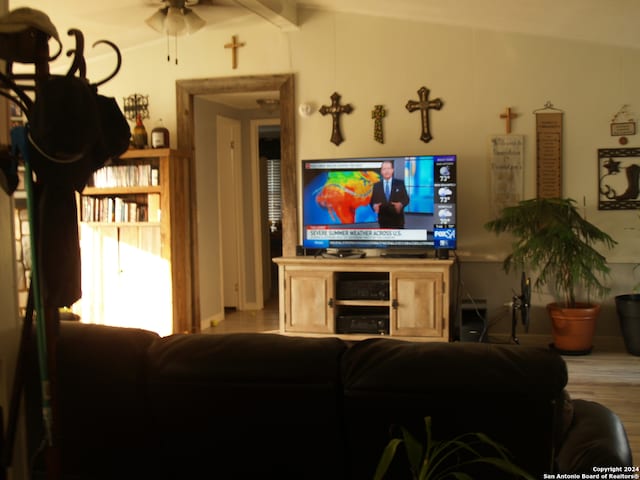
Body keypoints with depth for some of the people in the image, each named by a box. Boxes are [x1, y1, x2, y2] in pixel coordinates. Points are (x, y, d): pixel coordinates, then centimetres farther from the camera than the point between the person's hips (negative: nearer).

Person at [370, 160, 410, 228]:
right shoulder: (376, 185, 8)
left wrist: (401, 204, -20)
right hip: (383, 221, 1)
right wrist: (374, 205, -17)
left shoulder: (400, 183, 4)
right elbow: (372, 201, 7)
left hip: (397, 220, -1)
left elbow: (406, 199, 2)